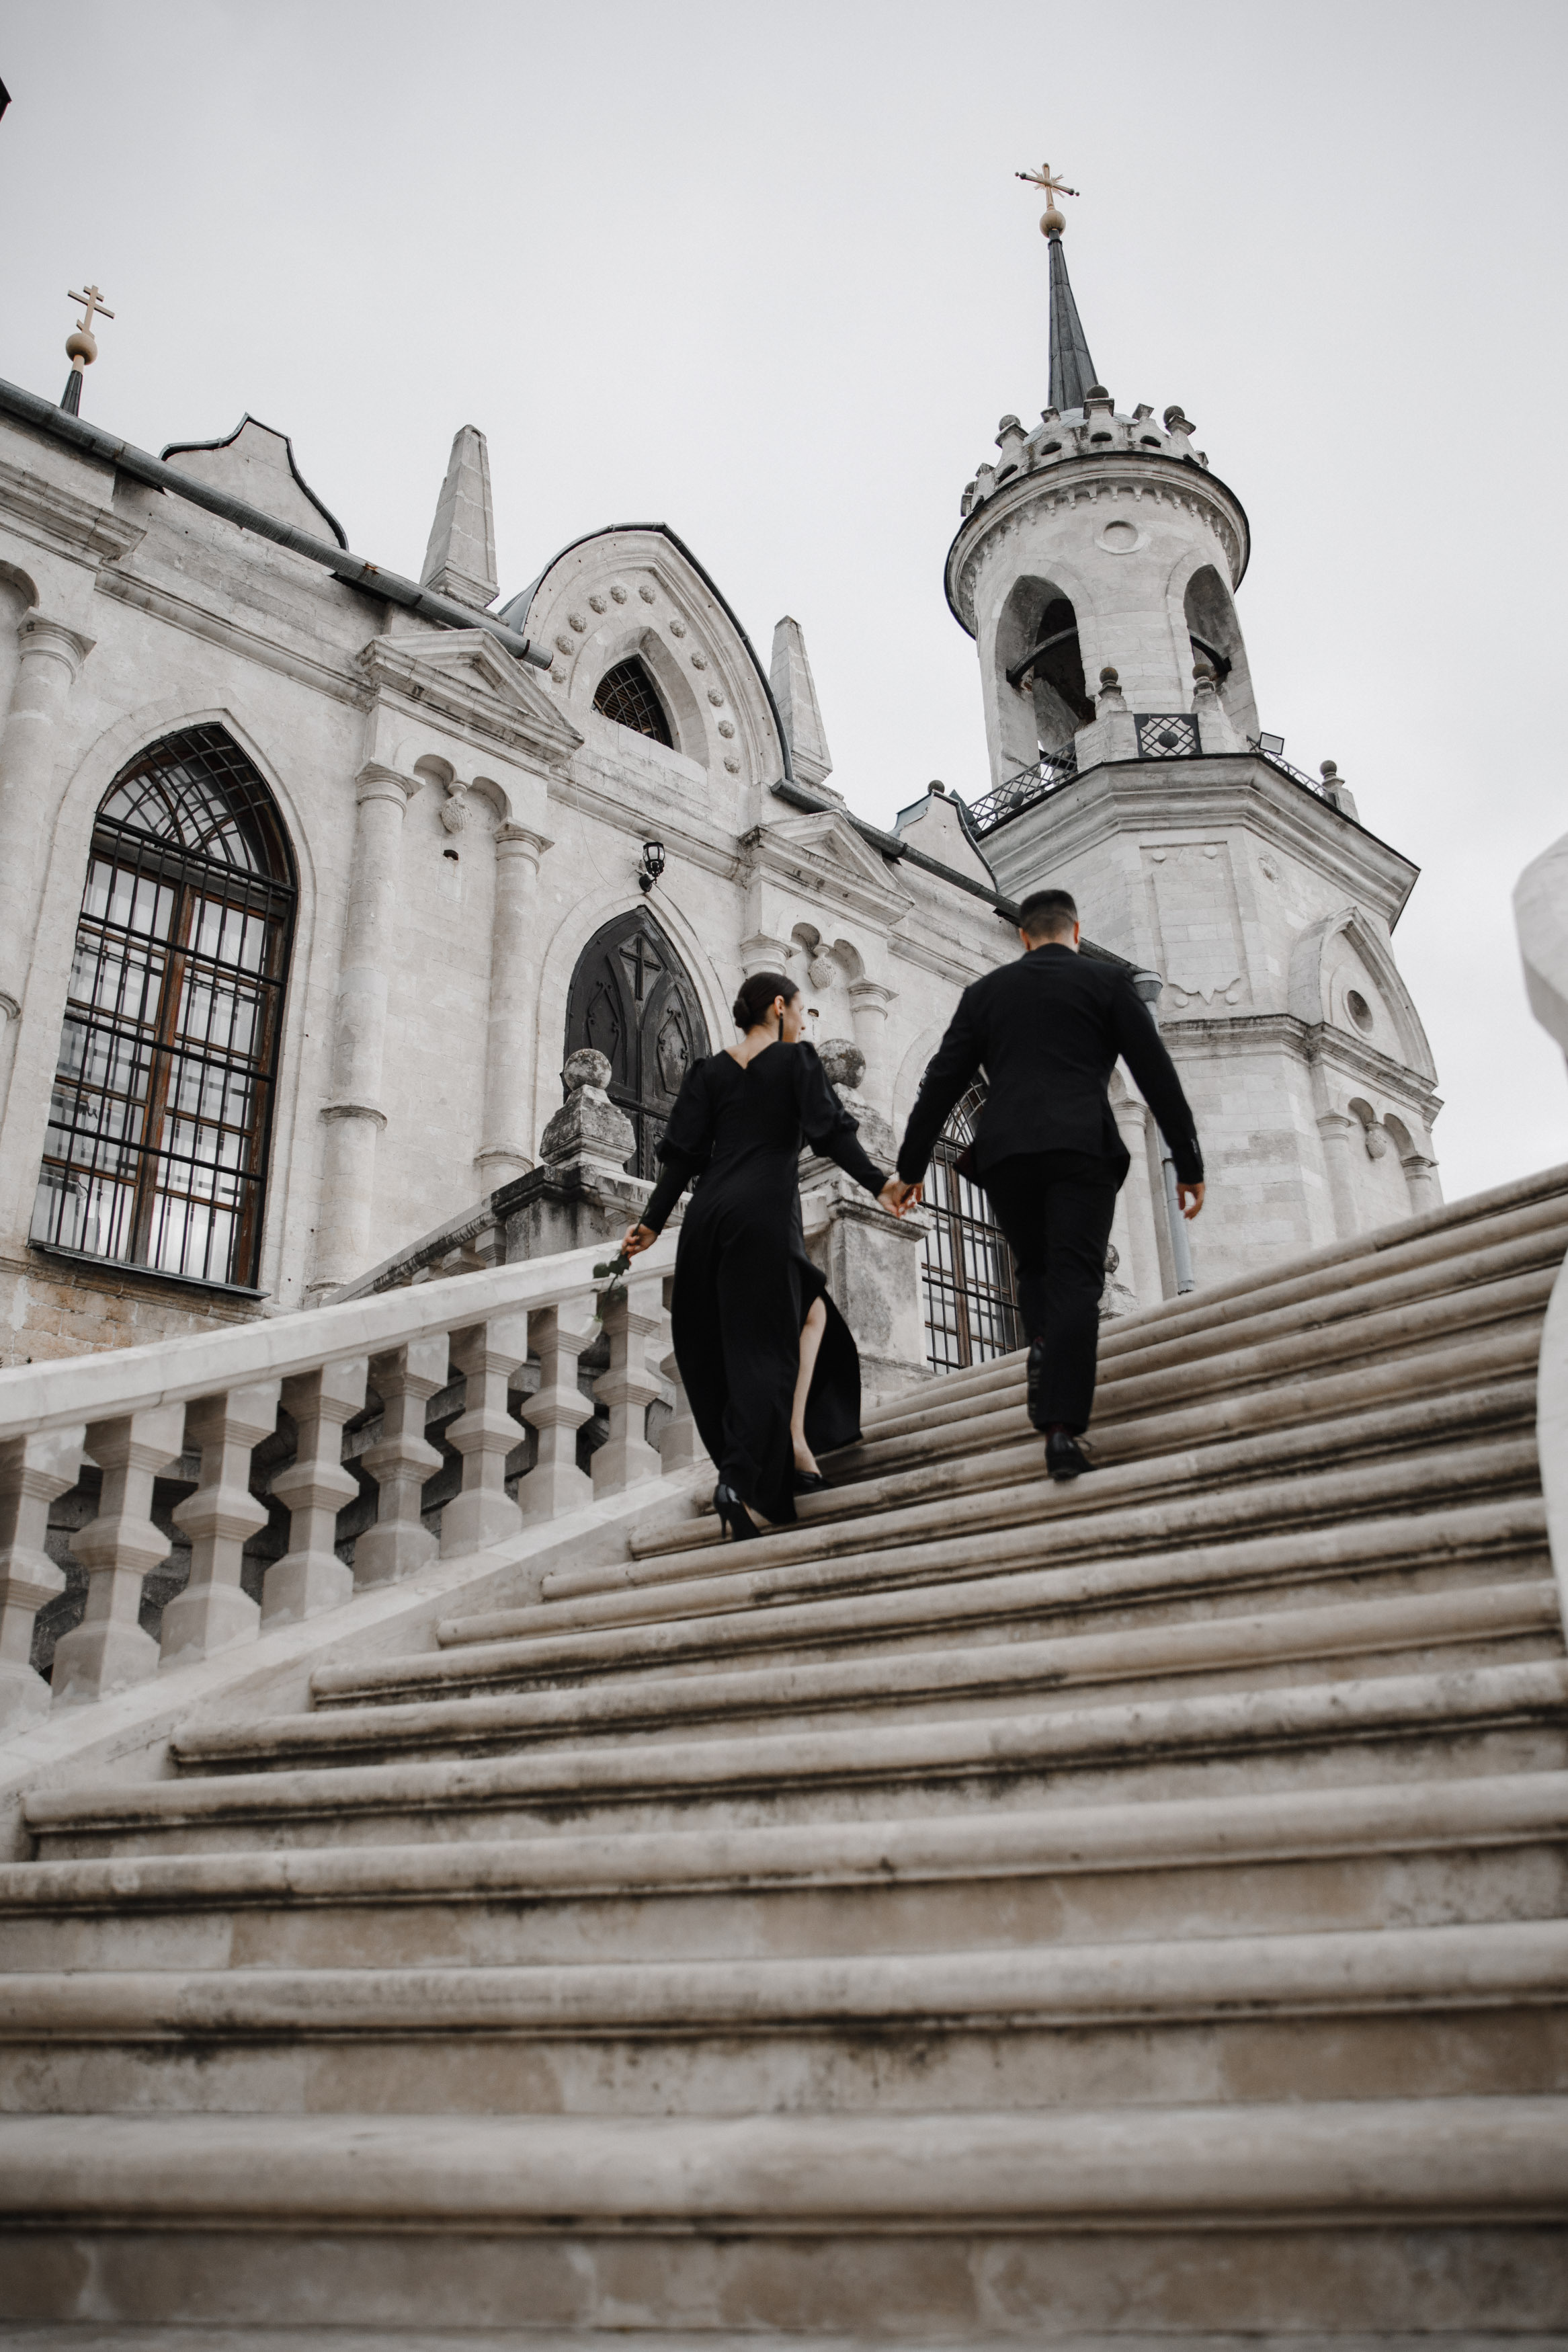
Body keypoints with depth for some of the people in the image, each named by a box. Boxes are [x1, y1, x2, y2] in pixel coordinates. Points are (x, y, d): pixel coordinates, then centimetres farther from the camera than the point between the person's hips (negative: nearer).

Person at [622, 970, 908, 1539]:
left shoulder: (710, 1069, 16)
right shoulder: (796, 1059, 4)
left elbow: (683, 1154, 10)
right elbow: (831, 1131, -7)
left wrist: (652, 1222, 10)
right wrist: (878, 1184, -10)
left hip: (708, 1215, 5)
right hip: (766, 1214, -5)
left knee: (811, 1307, 20)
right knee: (762, 1346, 0)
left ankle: (789, 1444, 13)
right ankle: (739, 1479, -12)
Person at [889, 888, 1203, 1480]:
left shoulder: (986, 991, 19)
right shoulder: (1107, 981, 13)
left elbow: (942, 1082, 16)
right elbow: (1157, 1075, 8)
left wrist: (911, 1167, 21)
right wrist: (1188, 1165, 10)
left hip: (1004, 1153, 2)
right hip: (1081, 1148, -2)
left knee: (1036, 1270, 23)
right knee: (1074, 1282, -7)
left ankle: (1043, 1348, -1)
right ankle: (1062, 1430, -18)